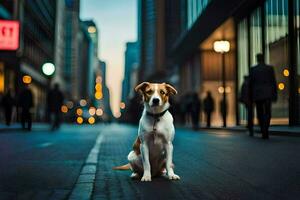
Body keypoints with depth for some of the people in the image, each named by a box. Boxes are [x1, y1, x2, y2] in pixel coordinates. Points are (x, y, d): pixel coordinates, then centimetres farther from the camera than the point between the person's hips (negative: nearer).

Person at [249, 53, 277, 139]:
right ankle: (265, 130, -21)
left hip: (257, 94, 1)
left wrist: (251, 95, 9)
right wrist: (275, 94, 6)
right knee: (267, 113, 0)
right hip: (267, 94, 0)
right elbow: (274, 82, 0)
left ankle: (264, 132, 10)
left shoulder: (253, 69, 1)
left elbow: (251, 83, 1)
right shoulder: (270, 68, 1)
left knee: (260, 114, 10)